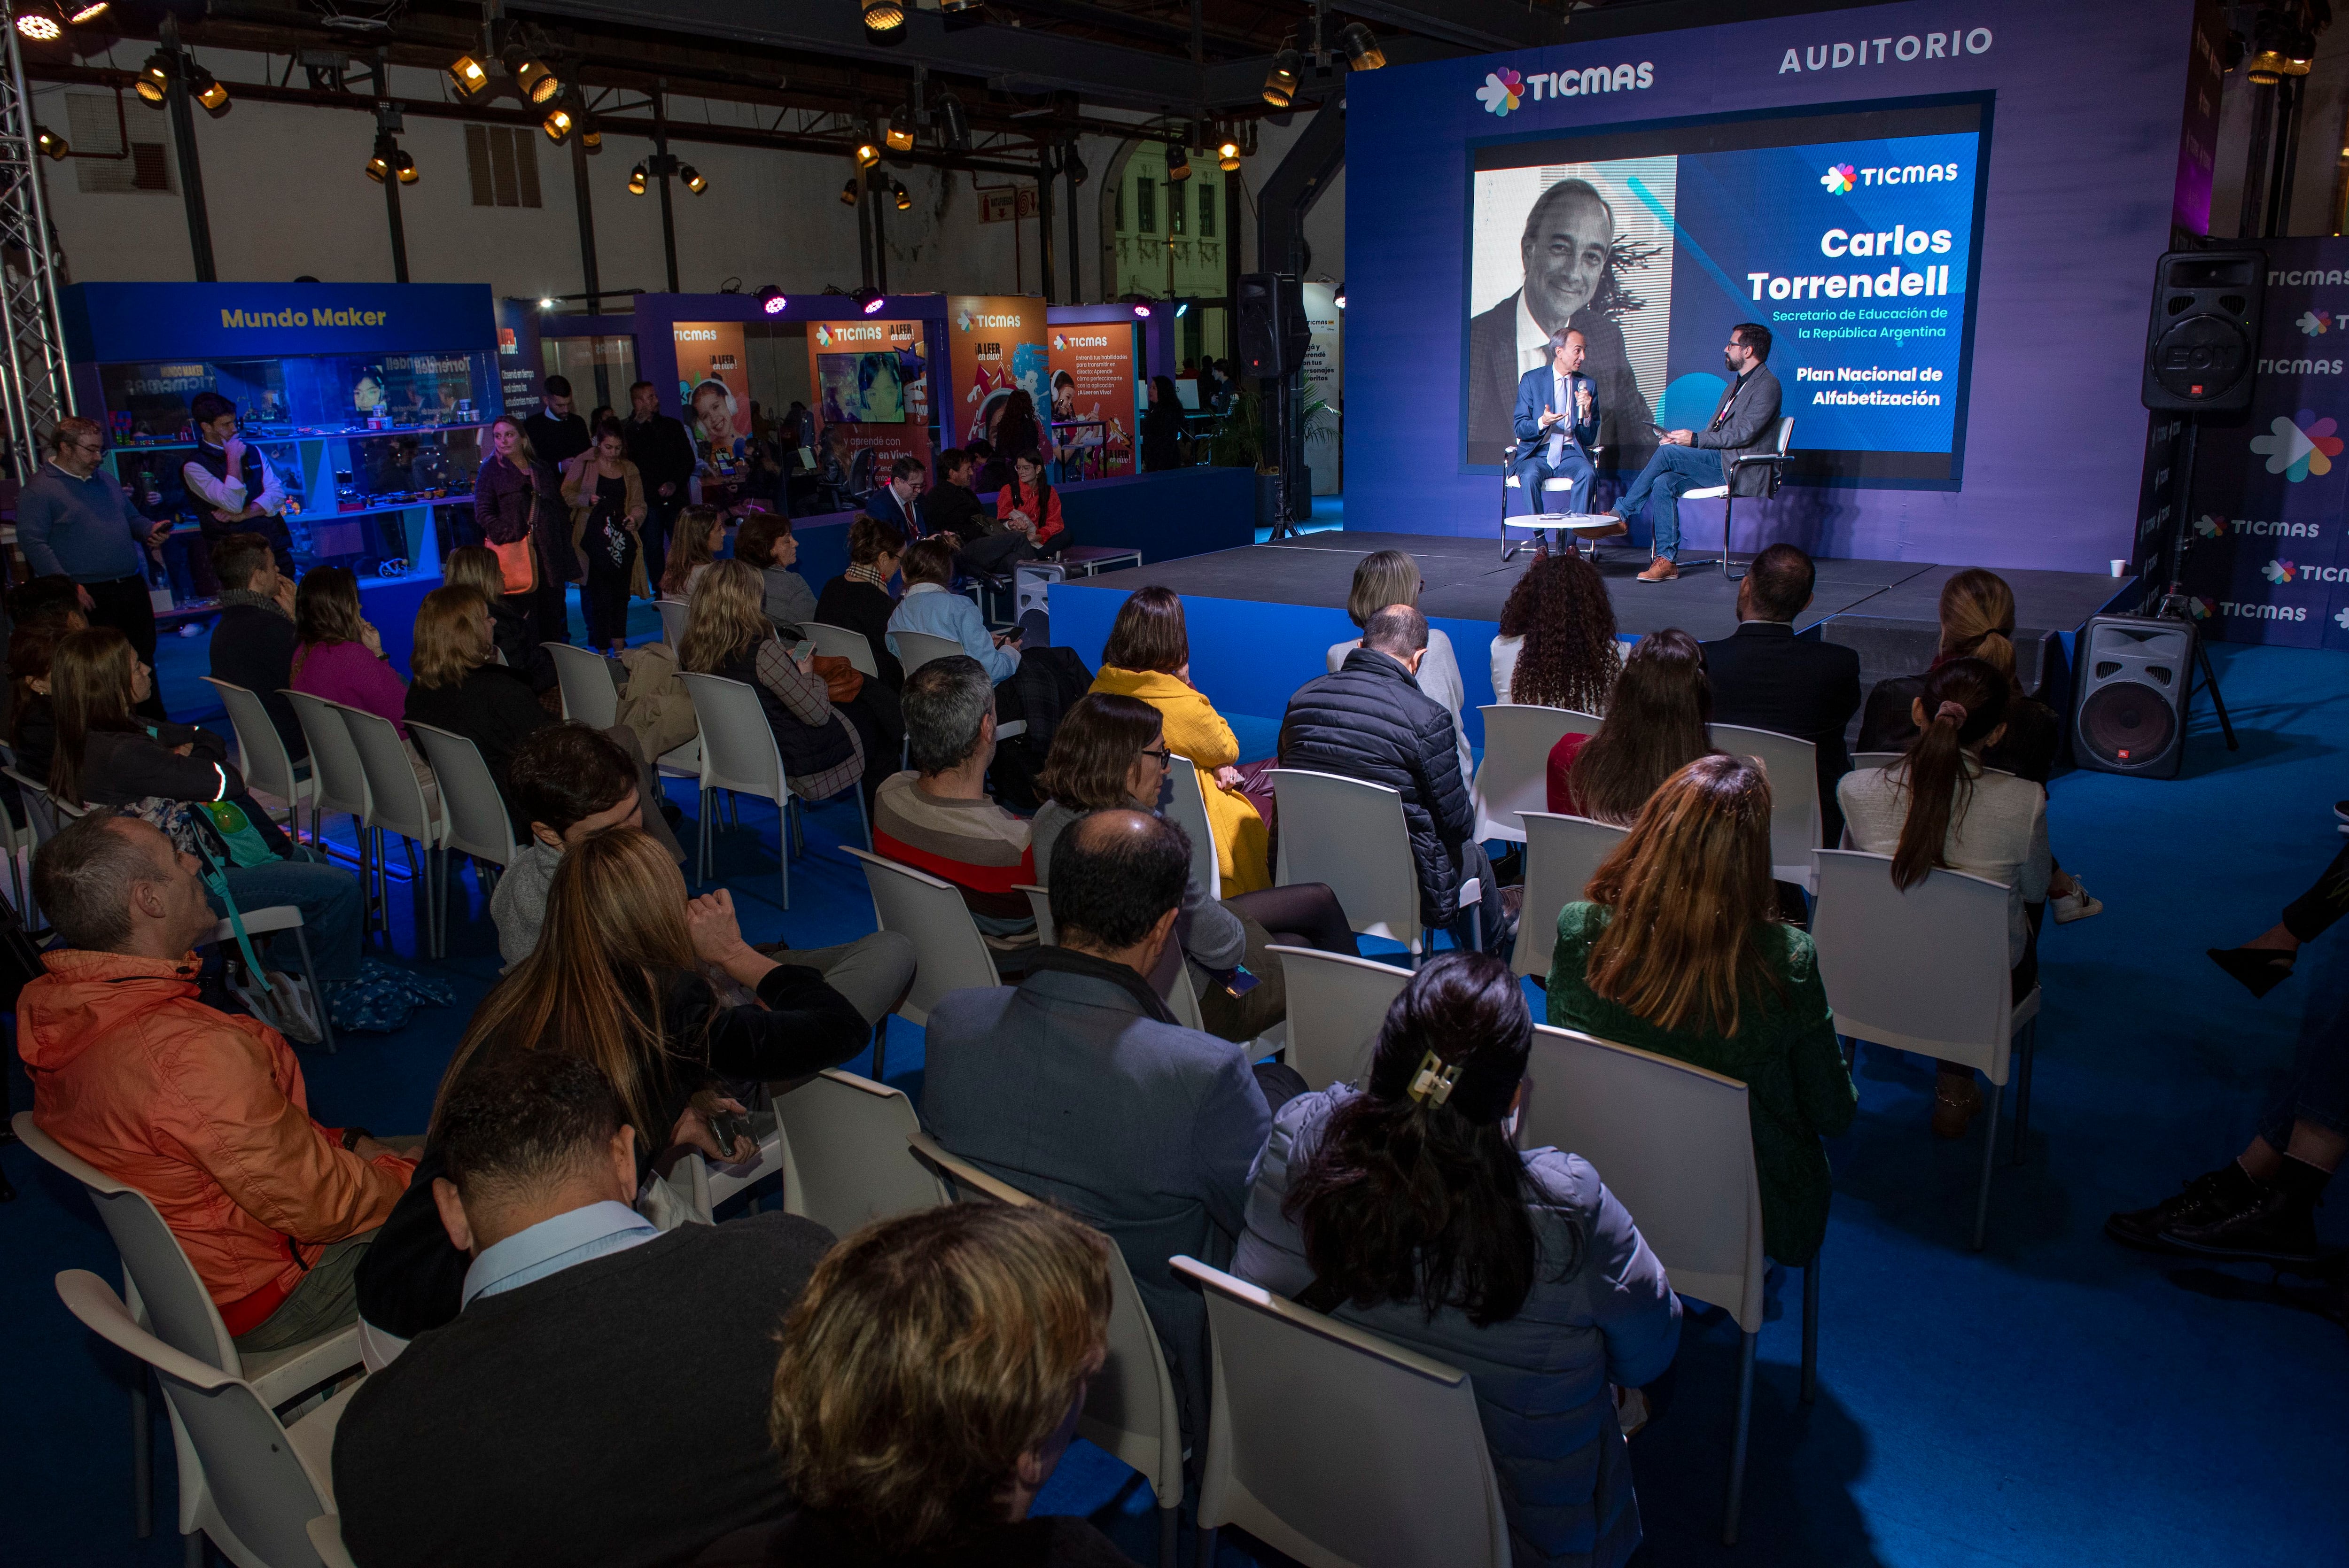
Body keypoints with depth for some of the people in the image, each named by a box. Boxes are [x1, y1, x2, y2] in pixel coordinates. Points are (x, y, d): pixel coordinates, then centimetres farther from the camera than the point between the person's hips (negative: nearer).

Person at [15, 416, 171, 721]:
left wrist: (150, 530, 3)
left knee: (144, 659, 10)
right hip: (90, 597, -7)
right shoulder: (38, 489, -5)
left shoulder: (105, 479, 17)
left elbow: (132, 518, 28)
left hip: (132, 589, 7)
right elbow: (32, 541, -12)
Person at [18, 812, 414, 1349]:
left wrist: (341, 1142, 2)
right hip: (261, 1306, -9)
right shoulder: (190, 1053, -37)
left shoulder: (50, 1008, -5)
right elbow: (321, 1207, -25)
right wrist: (417, 1180, -8)